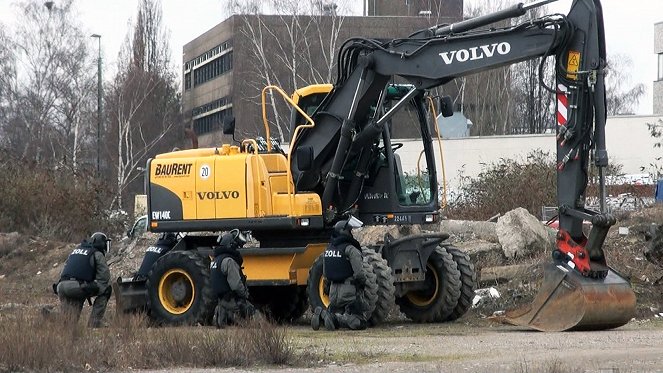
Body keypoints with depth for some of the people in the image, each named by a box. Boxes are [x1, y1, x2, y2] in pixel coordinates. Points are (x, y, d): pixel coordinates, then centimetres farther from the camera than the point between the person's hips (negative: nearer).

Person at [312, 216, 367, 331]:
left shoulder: (328, 249, 10)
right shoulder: (351, 250, -13)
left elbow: (325, 274, 17)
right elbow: (359, 273, -17)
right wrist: (363, 283, 3)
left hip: (334, 291, 7)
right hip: (350, 291, -7)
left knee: (336, 315, 24)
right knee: (359, 323, -5)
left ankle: (322, 313, -5)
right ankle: (336, 318, -24)